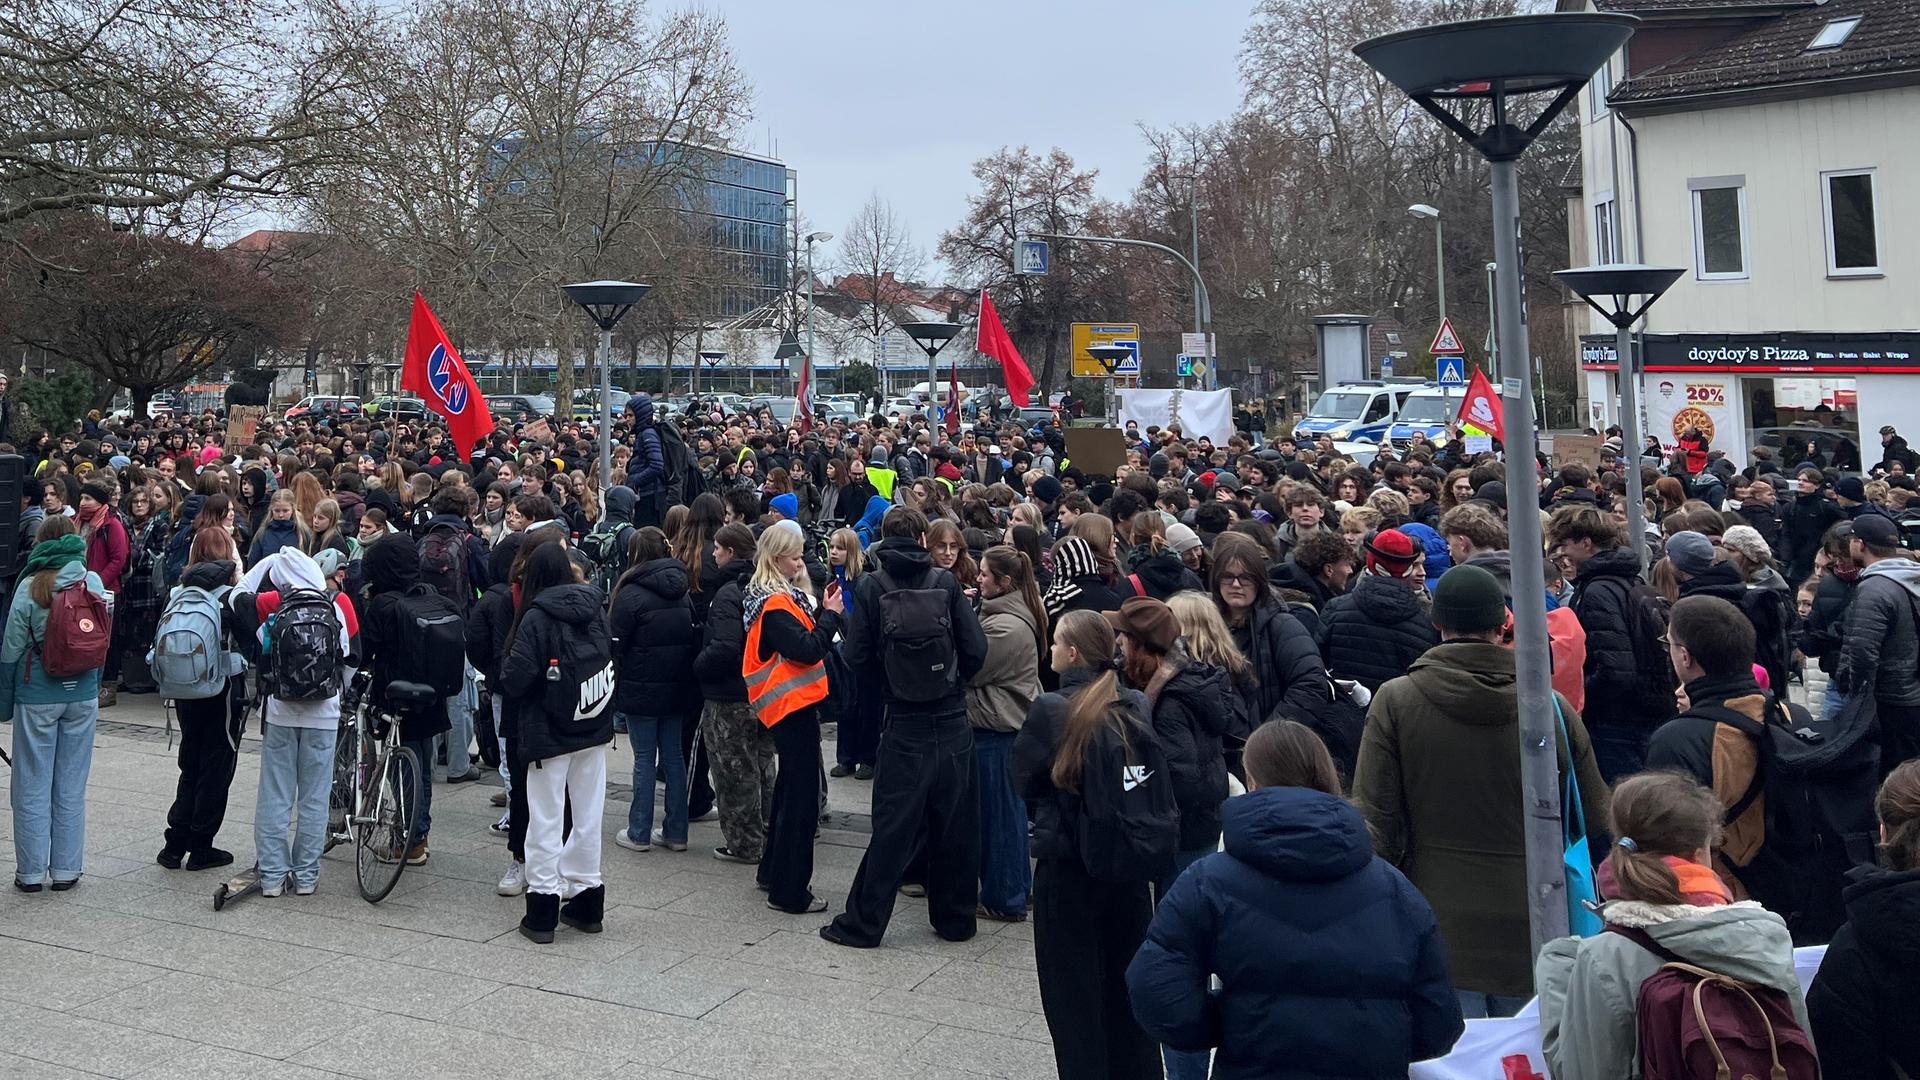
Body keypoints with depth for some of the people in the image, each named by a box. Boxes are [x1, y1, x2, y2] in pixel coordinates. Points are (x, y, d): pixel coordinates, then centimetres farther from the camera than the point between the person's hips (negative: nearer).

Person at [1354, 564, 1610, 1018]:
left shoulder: (1395, 700, -7)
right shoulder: (1552, 706, -3)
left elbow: (1374, 819, -7)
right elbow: (1596, 815, 5)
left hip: (1440, 932, -1)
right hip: (1531, 930, 2)